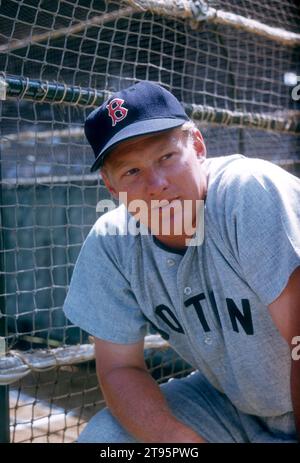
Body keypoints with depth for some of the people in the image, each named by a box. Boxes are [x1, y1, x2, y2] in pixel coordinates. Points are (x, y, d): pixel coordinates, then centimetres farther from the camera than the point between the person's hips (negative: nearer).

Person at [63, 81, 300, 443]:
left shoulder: (250, 192, -27)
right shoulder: (109, 245, -10)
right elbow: (119, 368, -6)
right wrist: (179, 438, -22)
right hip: (227, 403, 5)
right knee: (101, 436, -10)